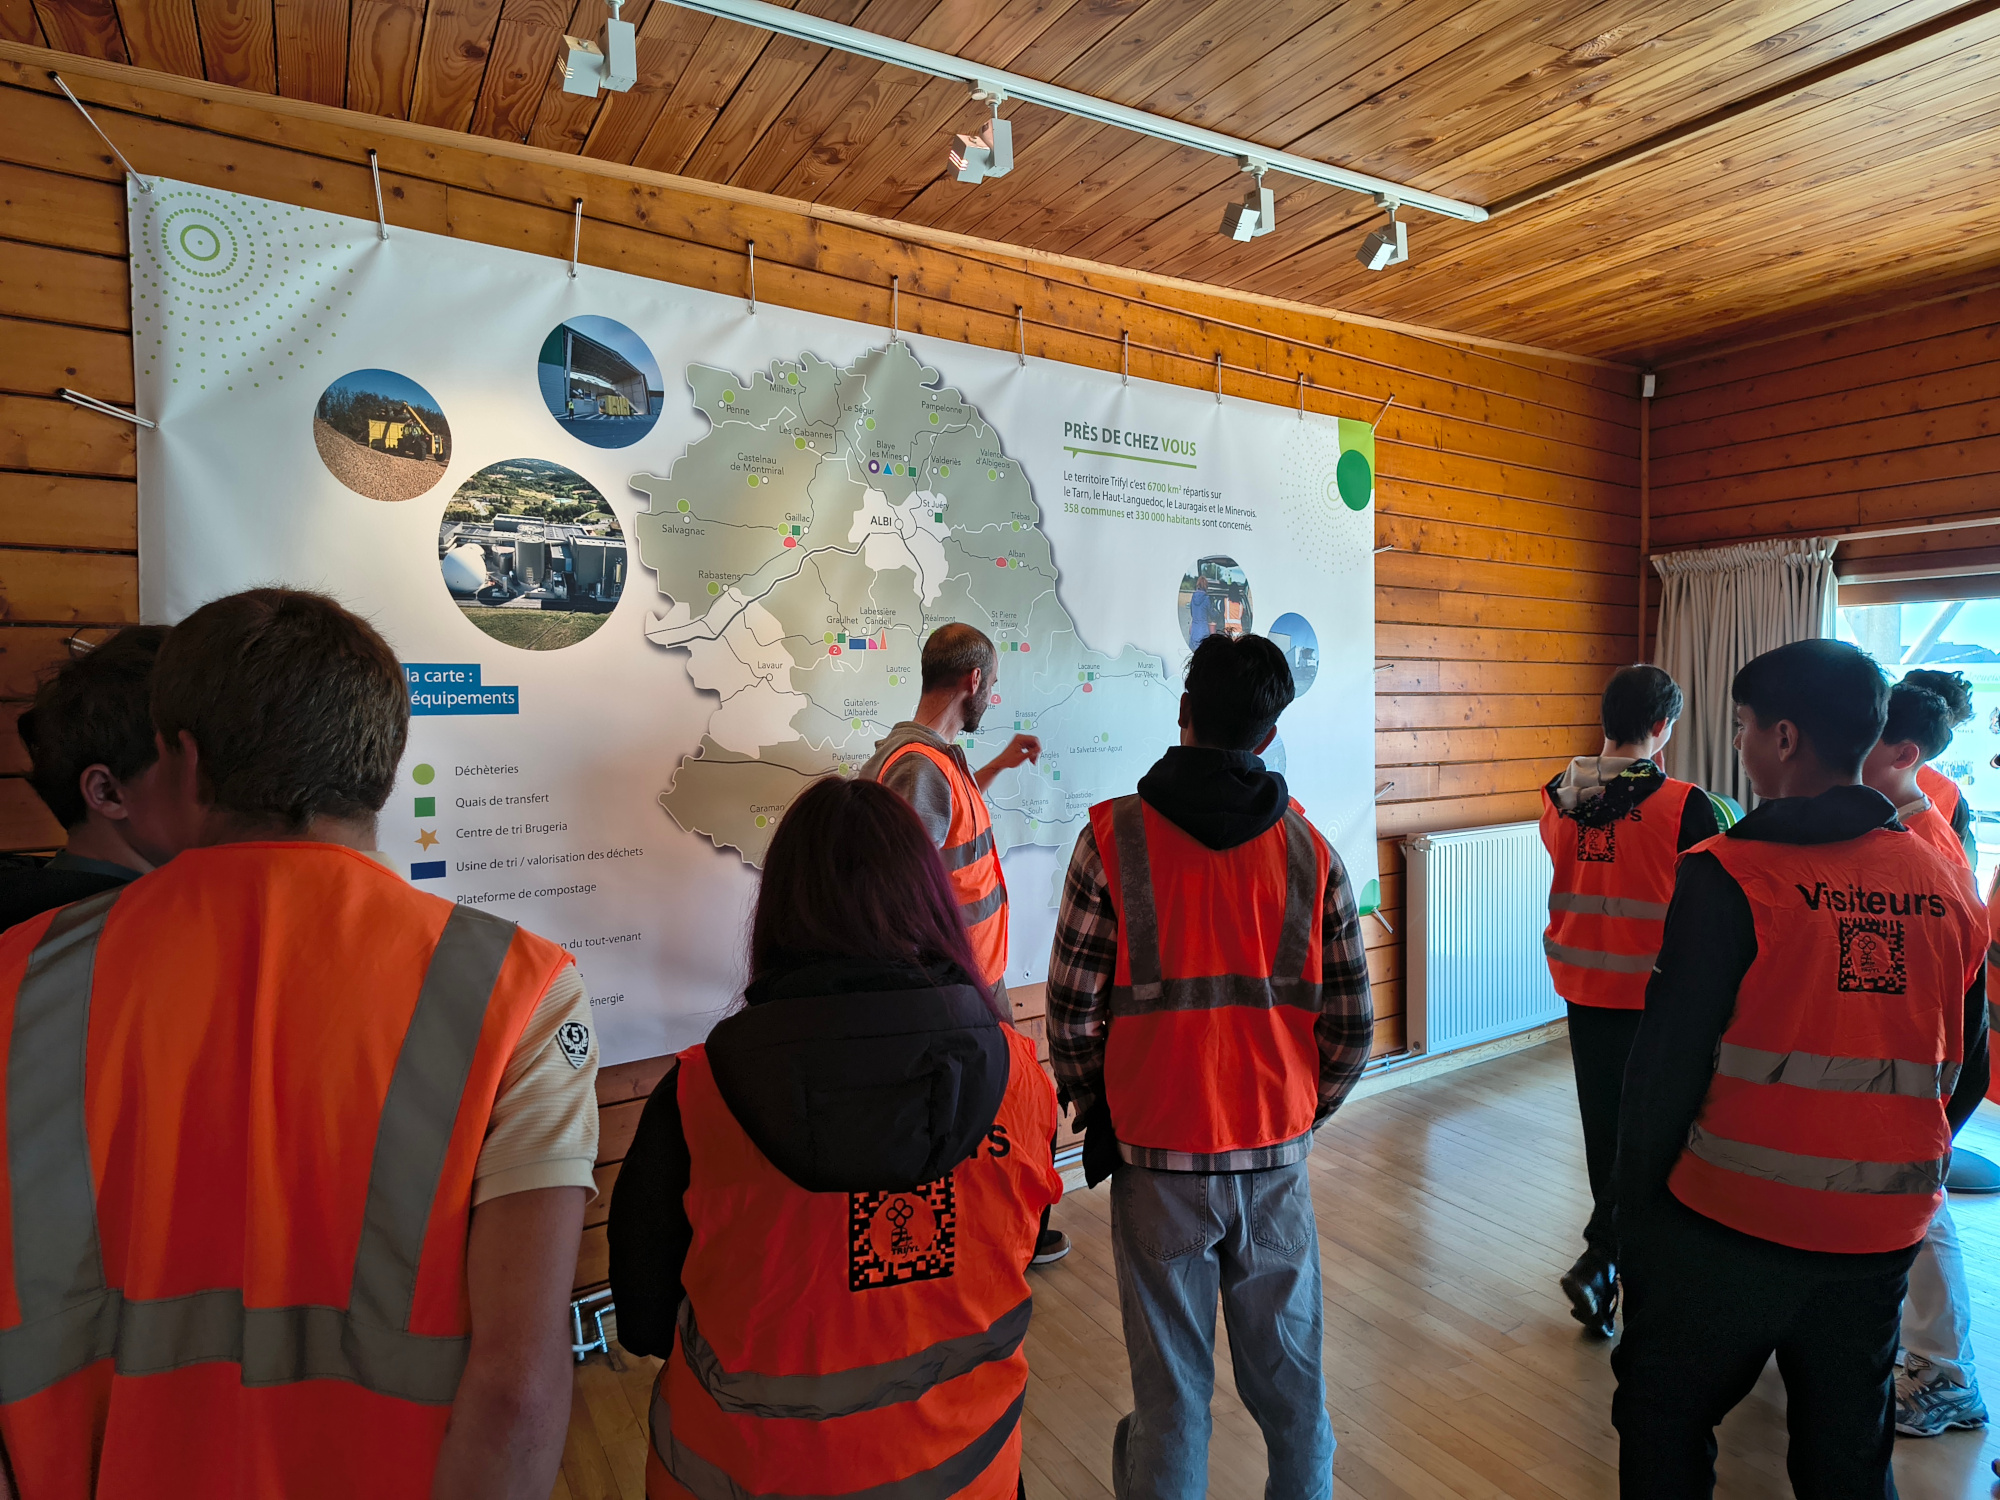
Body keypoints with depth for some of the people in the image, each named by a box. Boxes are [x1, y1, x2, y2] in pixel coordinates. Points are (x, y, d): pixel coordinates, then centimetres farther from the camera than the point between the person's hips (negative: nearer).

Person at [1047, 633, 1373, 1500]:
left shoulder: (1114, 836, -12)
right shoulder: (1311, 851, -3)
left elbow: (1071, 1010, -9)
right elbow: (1351, 1026, 0)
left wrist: (1097, 1111, 8)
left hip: (1155, 1157, -2)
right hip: (1276, 1159, 3)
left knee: (1171, 1392, 13)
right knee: (1290, 1380, 20)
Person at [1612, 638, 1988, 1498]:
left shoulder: (1729, 879, -17)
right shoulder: (1946, 886, 2)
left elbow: (1667, 1064, -16)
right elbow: (1966, 1071, 10)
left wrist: (1638, 1212, -5)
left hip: (1731, 1229, -6)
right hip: (1882, 1235, 6)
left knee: (1665, 1425, 13)